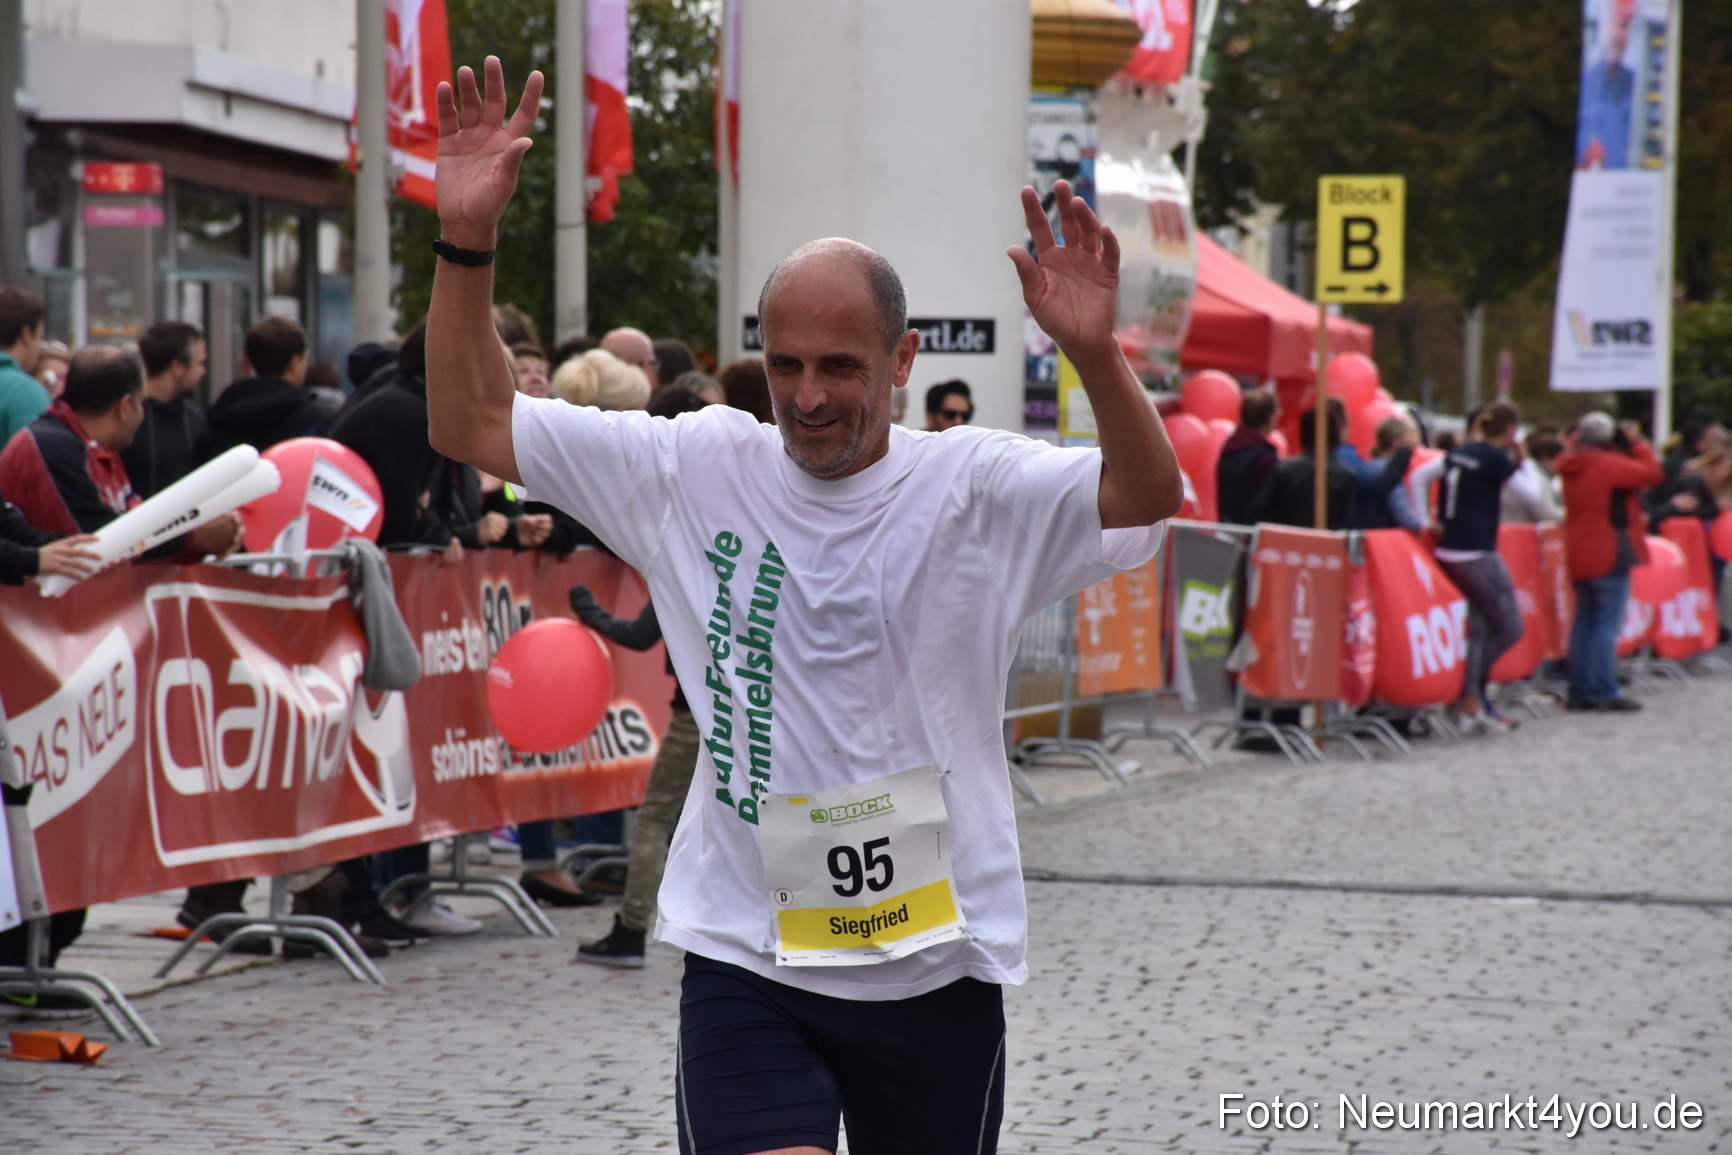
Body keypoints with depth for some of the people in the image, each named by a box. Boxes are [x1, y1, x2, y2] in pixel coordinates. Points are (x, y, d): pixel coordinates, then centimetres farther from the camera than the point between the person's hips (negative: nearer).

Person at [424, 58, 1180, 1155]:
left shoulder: (976, 485, -3)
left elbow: (1148, 496, -19)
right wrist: (468, 243, -7)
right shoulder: (697, 468, 2)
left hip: (934, 967, 0)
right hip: (744, 961, 0)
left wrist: (1095, 353, -36)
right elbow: (471, 423, 6)